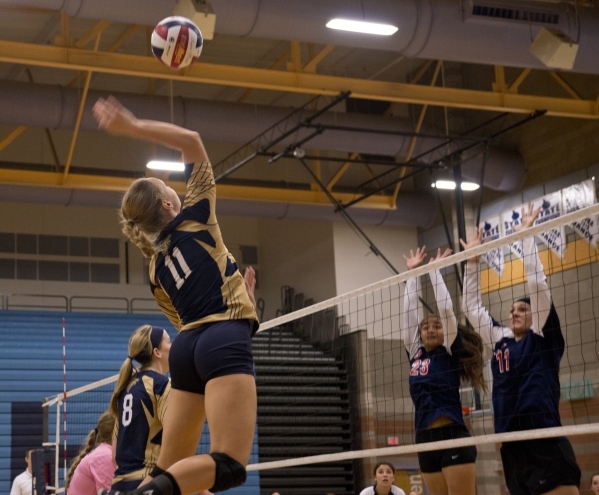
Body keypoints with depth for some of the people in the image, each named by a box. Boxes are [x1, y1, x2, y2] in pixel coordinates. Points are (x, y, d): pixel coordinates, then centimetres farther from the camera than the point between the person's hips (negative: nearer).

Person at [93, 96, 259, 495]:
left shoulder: (157, 267, 20)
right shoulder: (193, 221, 6)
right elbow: (192, 141, 7)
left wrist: (237, 292, 37)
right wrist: (134, 127, 3)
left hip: (187, 348, 8)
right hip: (224, 342, -7)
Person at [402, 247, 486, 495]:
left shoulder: (451, 352, 2)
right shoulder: (415, 354, 14)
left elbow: (446, 308, -4)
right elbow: (409, 311, 17)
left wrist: (434, 270, 3)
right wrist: (412, 273, 20)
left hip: (452, 438, -6)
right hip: (426, 441, 6)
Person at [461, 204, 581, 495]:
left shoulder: (544, 336, 3)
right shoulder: (500, 339, 16)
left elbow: (537, 284, -4)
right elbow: (472, 307, 22)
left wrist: (526, 237, 0)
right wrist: (472, 260, 20)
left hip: (546, 442, -6)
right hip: (511, 446, 6)